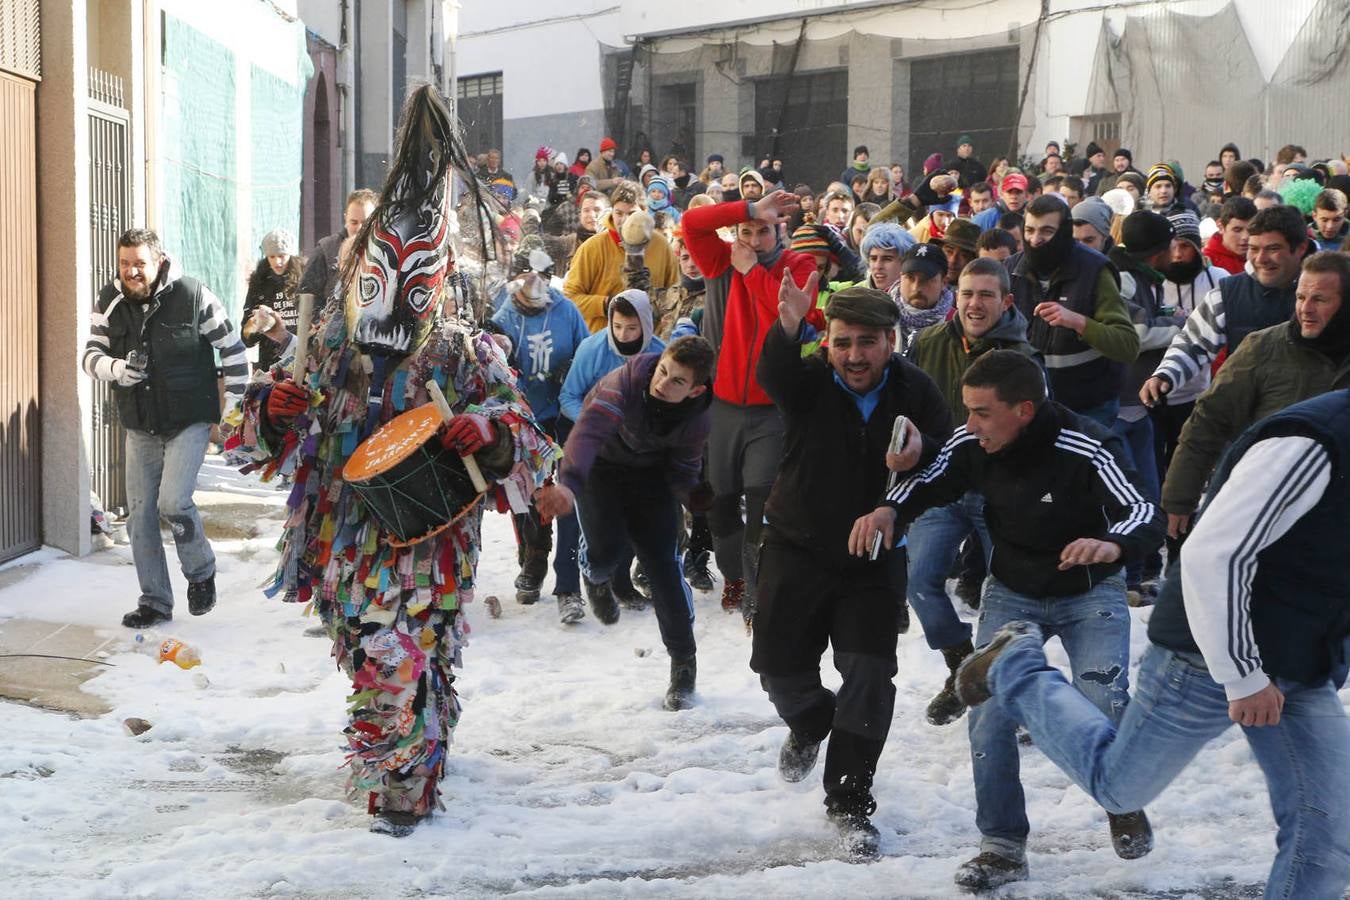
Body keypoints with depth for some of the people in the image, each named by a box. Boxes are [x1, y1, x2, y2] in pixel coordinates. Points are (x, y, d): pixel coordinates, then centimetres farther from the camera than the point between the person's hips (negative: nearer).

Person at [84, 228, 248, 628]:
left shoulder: (192, 295, -12)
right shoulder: (109, 301, 0)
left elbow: (233, 349, -4)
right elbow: (91, 355, -3)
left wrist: (234, 408, -3)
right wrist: (116, 369, -26)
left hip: (190, 422, -5)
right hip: (140, 427, 5)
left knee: (173, 501, -20)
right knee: (140, 515, 5)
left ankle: (201, 571, 7)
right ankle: (154, 601, 18)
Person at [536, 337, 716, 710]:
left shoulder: (698, 416, -23)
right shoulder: (627, 381, -36)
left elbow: (682, 470, -10)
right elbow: (589, 430, -50)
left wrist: (694, 493, -32)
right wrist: (569, 484, -65)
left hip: (650, 471, 2)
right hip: (601, 464, -2)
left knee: (664, 563, -9)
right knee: (609, 550, -18)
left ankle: (683, 664, 6)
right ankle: (596, 577, 25)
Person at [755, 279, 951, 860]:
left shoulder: (914, 390, -9)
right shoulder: (808, 380, -15)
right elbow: (772, 374, -38)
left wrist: (923, 450, -29)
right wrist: (787, 328, -60)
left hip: (875, 556, 0)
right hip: (797, 550, 0)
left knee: (870, 677, -6)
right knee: (779, 666, 9)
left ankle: (850, 801, 7)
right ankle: (809, 723, 44)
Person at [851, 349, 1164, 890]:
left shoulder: (1085, 450, -31)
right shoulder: (970, 445, -18)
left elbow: (1146, 515, -36)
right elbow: (930, 485, 1)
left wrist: (1113, 544, -59)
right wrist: (889, 510, -21)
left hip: (1088, 592, -4)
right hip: (1011, 593, 4)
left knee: (1102, 708, -19)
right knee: (989, 714, -7)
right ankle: (1003, 847, 8)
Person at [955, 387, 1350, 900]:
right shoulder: (1308, 446, -24)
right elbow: (1213, 555, -27)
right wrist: (1242, 675, -23)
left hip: (1303, 675, 7)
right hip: (1211, 658, -7)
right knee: (1116, 784, 10)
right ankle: (1016, 669, 28)